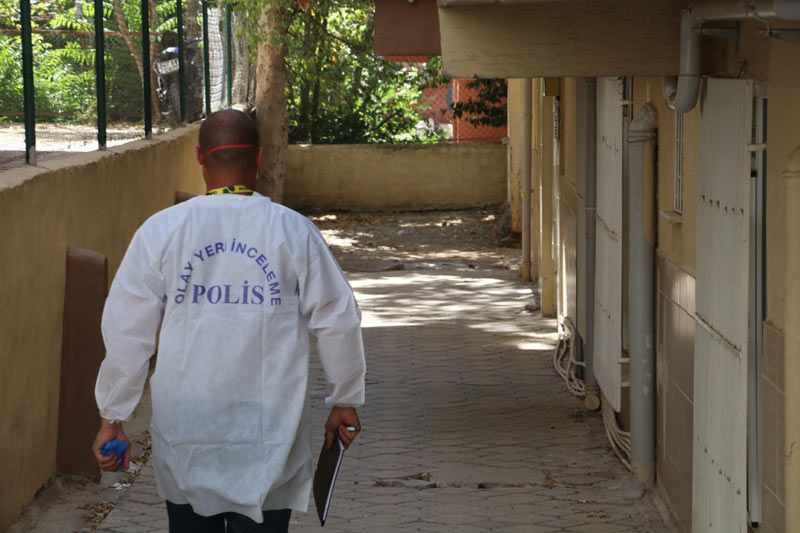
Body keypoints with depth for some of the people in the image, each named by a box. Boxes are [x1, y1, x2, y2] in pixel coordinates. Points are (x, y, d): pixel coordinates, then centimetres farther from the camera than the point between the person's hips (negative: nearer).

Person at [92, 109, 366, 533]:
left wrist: (112, 417, 7)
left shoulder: (160, 231, -4)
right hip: (268, 437, -1)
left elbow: (126, 332, -2)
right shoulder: (293, 231, -5)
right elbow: (337, 323, 0)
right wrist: (345, 402, 14)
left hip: (183, 437, 1)